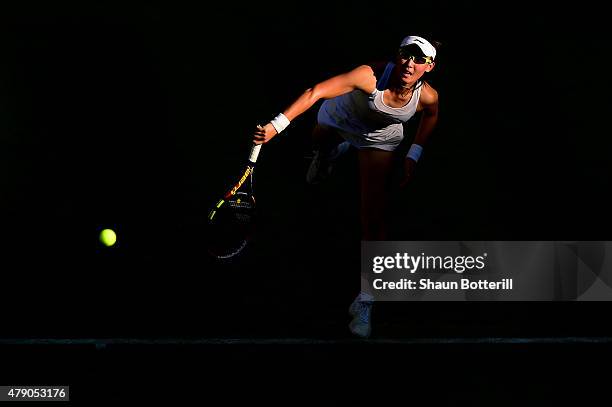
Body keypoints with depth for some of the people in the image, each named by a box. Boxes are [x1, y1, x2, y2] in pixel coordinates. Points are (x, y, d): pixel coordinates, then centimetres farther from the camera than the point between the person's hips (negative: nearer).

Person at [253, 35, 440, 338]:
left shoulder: (427, 96, -30)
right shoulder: (371, 76, -42)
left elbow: (431, 115, -2)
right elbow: (315, 92, -49)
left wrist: (414, 155, -4)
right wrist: (277, 125, -58)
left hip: (379, 139, 1)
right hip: (341, 117, -1)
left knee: (374, 217, -8)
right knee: (319, 144, 34)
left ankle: (365, 301, -1)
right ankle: (332, 151, 76)